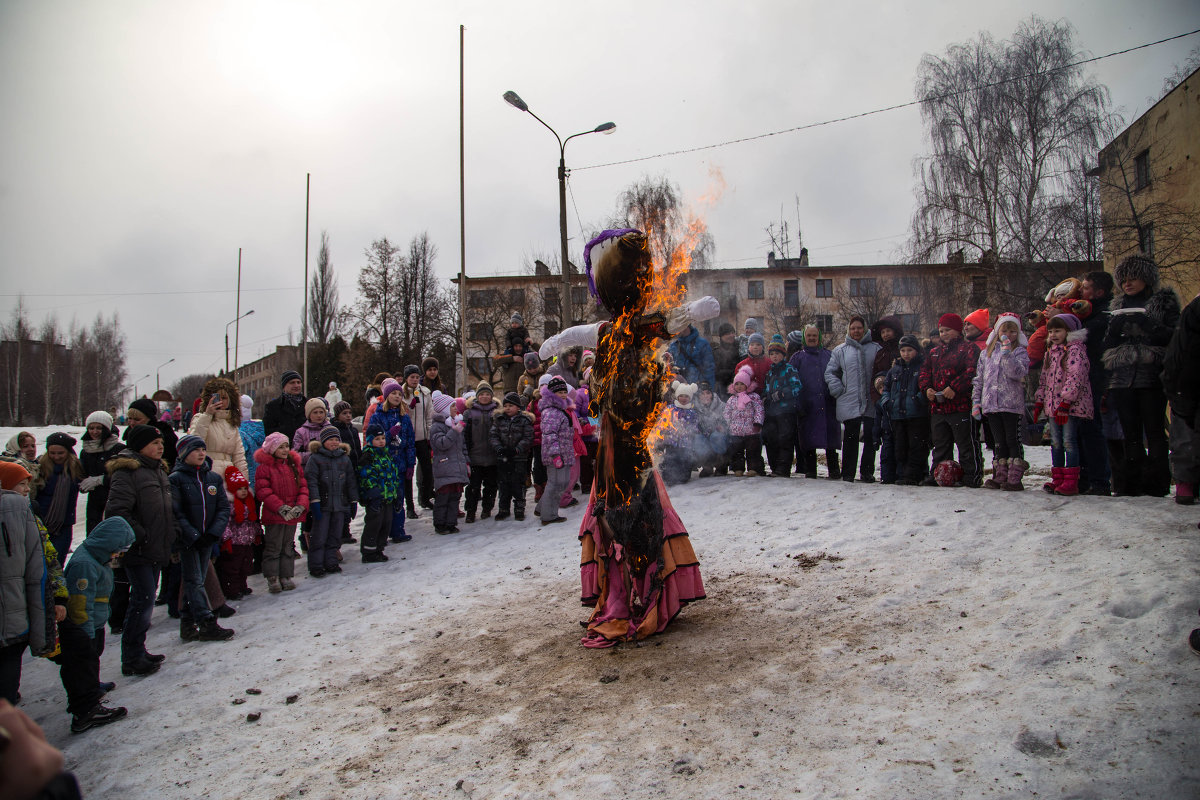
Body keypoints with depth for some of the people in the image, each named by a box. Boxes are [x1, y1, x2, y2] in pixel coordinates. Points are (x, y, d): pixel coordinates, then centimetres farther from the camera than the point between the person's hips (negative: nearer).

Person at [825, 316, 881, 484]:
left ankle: (867, 472, 12)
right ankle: (848, 473, 8)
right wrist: (838, 390, -2)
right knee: (850, 438, 1)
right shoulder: (840, 350, 11)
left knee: (870, 437, 1)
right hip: (849, 403, 0)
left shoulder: (875, 349, 9)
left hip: (871, 402, 0)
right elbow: (830, 372, 11)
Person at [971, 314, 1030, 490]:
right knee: (998, 441, 9)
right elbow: (978, 379, 16)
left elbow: (1018, 373, -16)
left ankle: (1014, 478, 0)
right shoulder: (986, 353, 15)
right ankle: (1000, 476, 13)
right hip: (990, 404, 4)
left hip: (1012, 404, -4)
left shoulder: (1019, 352, 2)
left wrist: (1007, 353, -20)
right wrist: (976, 401, 9)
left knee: (1013, 440, -2)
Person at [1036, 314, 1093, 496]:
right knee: (1055, 442, 9)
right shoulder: (1050, 352, 17)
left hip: (1071, 404, -8)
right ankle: (1057, 479, 15)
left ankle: (1071, 482, -4)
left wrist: (1065, 402, -24)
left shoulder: (1075, 349, -9)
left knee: (1069, 440, -8)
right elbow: (1044, 379, 21)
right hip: (1053, 404, 8)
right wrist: (1039, 401, 15)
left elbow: (1075, 377, -18)